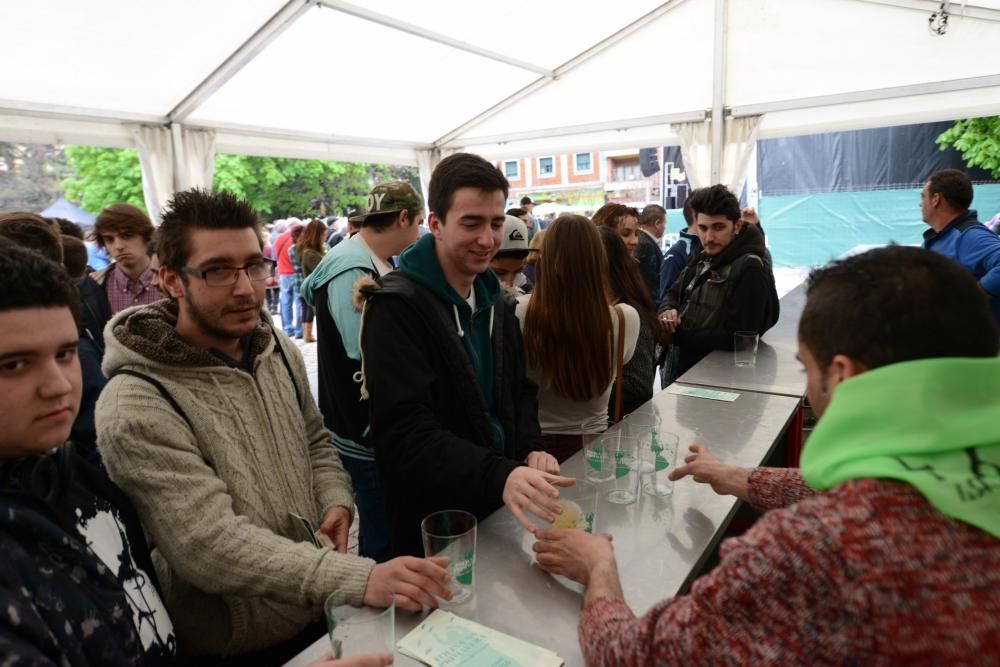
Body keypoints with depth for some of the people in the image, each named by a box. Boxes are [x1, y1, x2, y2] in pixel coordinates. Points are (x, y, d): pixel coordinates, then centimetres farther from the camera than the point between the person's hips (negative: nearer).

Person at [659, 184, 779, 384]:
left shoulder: (750, 269, -22)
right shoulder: (703, 259, 4)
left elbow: (737, 338, -27)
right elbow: (674, 293, 13)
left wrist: (677, 334, -21)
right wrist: (667, 310, -11)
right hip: (679, 364, 8)